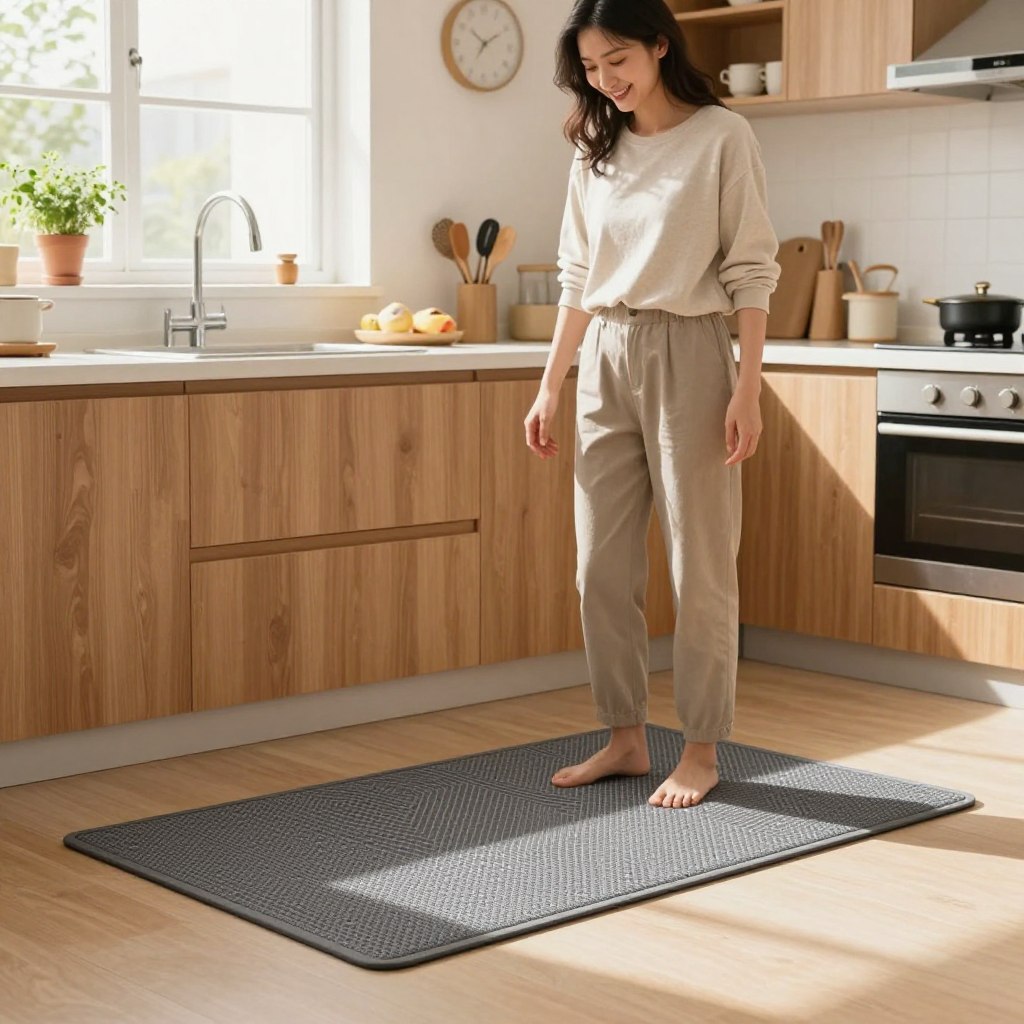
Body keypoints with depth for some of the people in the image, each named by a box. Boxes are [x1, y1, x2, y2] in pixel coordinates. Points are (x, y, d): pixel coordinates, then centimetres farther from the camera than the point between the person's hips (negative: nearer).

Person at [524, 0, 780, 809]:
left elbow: (752, 271, -6)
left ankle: (702, 752, 11)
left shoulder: (722, 136, -4)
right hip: (604, 360, 6)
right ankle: (625, 738, 18)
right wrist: (550, 385, 11)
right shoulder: (596, 149, 11)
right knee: (602, 564, 6)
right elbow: (577, 278, 14)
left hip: (686, 353, -5)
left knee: (699, 565, 0)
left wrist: (747, 389, -13)